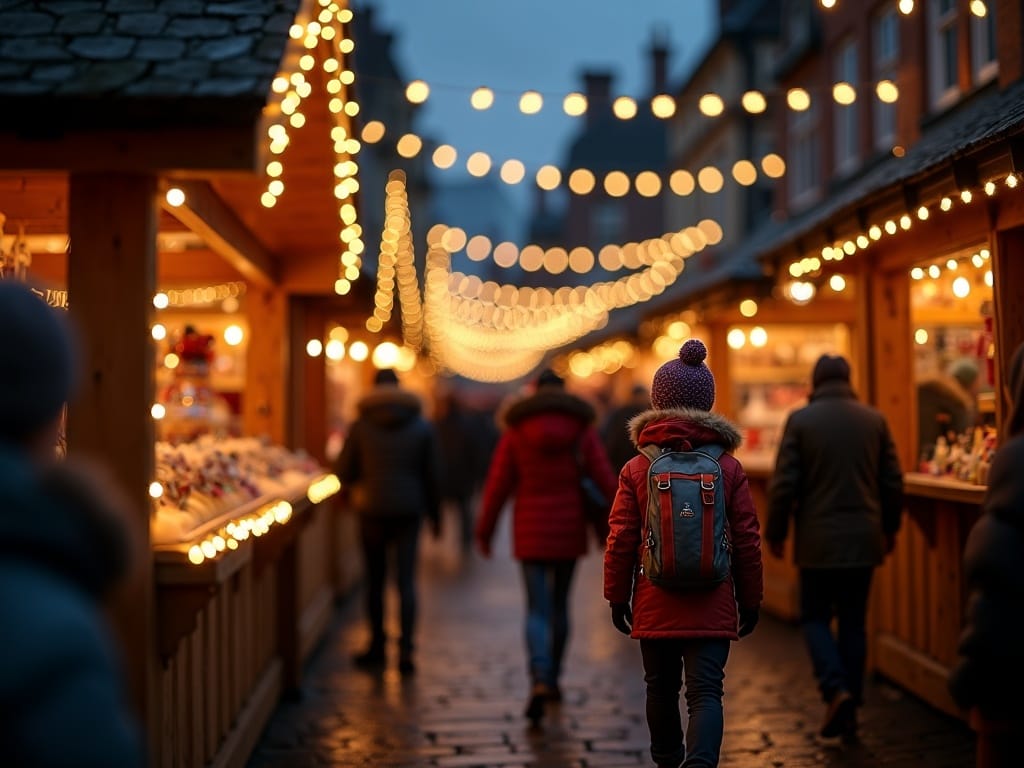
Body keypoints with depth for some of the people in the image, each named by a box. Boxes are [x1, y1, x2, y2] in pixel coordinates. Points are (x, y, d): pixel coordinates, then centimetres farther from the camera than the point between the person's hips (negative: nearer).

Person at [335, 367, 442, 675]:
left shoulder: (361, 425, -3)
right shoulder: (422, 426, 1)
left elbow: (345, 471, 1)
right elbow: (433, 474, 4)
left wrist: (353, 489, 24)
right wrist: (434, 513, 13)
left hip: (372, 510, -1)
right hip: (409, 511, 1)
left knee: (375, 580, 10)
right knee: (406, 580, 2)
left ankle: (377, 647, 17)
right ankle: (405, 650, -4)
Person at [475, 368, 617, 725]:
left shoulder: (515, 430, -2)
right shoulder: (582, 428, 0)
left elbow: (498, 486, -2)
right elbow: (605, 478, -7)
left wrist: (484, 532, 8)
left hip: (531, 530, -1)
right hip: (569, 528, 2)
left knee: (538, 611, -2)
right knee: (560, 604, 20)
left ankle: (540, 681, -24)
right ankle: (553, 679, 29)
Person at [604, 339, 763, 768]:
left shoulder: (637, 469, -3)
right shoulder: (729, 467, -1)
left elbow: (621, 540, -2)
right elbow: (747, 541, 1)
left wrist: (617, 597, 9)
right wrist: (750, 601, 11)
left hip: (654, 606, 1)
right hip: (712, 606, -1)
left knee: (661, 688, 17)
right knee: (705, 692, -3)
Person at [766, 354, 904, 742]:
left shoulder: (800, 420, -6)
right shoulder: (875, 419, 2)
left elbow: (784, 484, -8)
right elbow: (893, 482, 6)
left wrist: (775, 533, 4)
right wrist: (890, 528, 20)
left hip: (818, 540, -3)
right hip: (863, 539, 3)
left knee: (816, 617, 10)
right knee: (854, 622, 11)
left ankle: (836, 689, -11)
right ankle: (850, 707, 13)